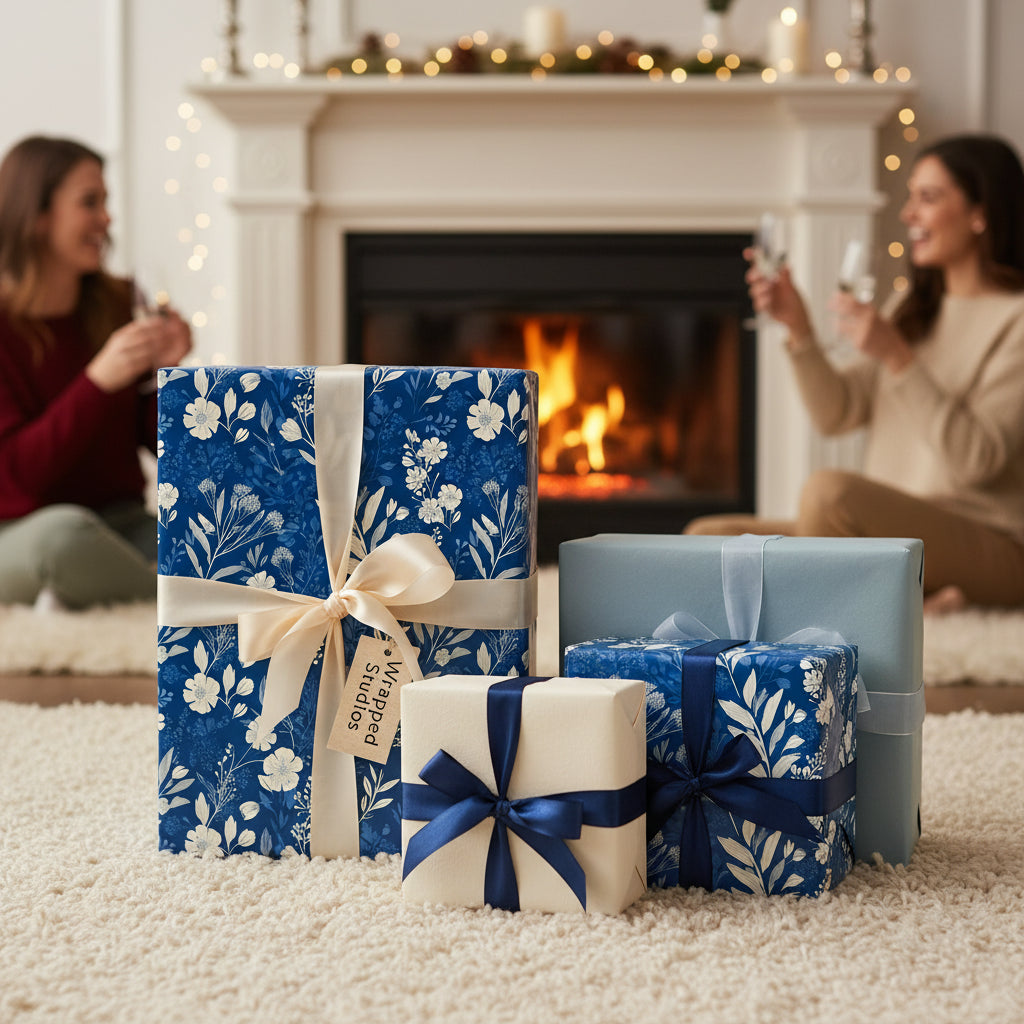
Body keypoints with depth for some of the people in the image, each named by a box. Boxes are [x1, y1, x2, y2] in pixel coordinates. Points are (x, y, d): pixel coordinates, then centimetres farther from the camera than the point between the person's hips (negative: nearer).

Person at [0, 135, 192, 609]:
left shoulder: (116, 304, 4)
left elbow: (162, 443, 8)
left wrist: (165, 371, -13)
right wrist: (99, 380, -25)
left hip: (123, 521, 4)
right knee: (65, 533, -40)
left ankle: (77, 594, -13)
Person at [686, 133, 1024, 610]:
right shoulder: (913, 309, 18)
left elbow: (974, 459, -17)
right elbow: (836, 414, 10)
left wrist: (896, 357, -22)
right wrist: (799, 329, -5)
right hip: (894, 538, 9)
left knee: (828, 490, -35)